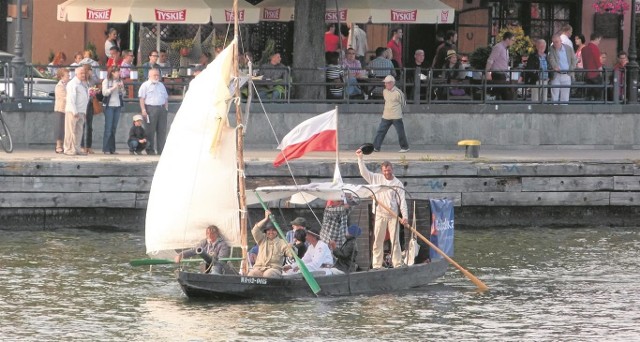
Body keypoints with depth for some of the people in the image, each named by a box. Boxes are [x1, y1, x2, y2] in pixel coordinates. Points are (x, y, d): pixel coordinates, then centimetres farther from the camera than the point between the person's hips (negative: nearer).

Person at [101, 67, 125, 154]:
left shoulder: (119, 81, 12)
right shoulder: (106, 81, -1)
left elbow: (123, 94, 14)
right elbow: (104, 92, -11)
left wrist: (122, 88, -5)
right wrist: (114, 87, -19)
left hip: (117, 106, 5)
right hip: (109, 106, -5)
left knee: (114, 128, 5)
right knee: (108, 128, -6)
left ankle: (112, 149, 7)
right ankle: (105, 149, -5)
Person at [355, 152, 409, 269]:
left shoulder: (398, 183, 1)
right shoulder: (377, 178, 7)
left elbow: (402, 201, -3)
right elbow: (364, 172, 8)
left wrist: (405, 216, -12)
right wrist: (360, 158, -1)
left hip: (393, 216, -2)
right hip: (380, 215, 2)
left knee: (395, 241, -2)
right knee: (377, 241, 1)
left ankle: (398, 264, 0)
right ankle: (376, 265, 3)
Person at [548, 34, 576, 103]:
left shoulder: (569, 48, 6)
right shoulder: (551, 50, -1)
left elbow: (573, 60, 9)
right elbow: (551, 59, -16)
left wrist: (571, 71, -3)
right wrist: (555, 66, -35)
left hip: (567, 76, 2)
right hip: (556, 75, -2)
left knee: (565, 97, 4)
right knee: (555, 97, -3)